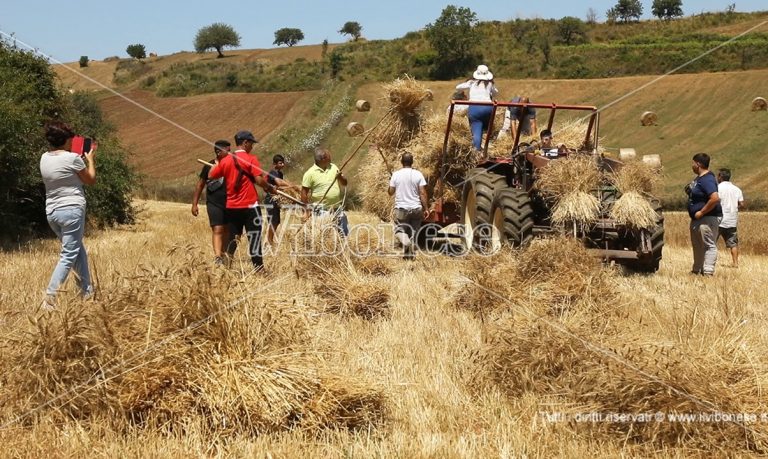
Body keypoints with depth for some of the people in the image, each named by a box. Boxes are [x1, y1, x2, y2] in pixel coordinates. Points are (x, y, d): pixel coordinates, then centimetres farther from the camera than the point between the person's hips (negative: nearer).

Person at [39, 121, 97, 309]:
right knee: (68, 256, -4)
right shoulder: (72, 158, -13)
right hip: (72, 210, -8)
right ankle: (49, 298, -13)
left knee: (78, 250, 20)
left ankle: (87, 292, 23)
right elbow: (91, 180, 2)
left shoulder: (44, 158, 7)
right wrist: (90, 159, 15)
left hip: (51, 212, 8)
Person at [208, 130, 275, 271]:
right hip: (249, 206, -5)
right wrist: (270, 188, 0)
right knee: (254, 238, 1)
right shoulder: (251, 159, -9)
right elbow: (259, 180, -16)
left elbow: (210, 176, 12)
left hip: (231, 207, 5)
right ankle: (259, 268, 3)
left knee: (232, 239, 13)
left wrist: (216, 164, 29)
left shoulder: (225, 160, 6)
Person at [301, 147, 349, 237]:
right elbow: (304, 192, -10)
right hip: (322, 211, -5)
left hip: (338, 208, 5)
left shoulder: (333, 167, 5)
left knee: (344, 233, 9)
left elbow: (345, 183, 9)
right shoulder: (310, 173, -11)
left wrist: (340, 177, -13)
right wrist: (306, 211, -13)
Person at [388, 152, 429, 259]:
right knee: (414, 232, 13)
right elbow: (423, 193, -6)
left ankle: (405, 240, -24)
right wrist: (426, 208, 1)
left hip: (401, 208, -1)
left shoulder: (396, 174, -4)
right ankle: (410, 254, 12)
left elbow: (390, 192, 3)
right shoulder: (418, 174, -4)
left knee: (399, 230, 8)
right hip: (416, 208, 1)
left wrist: (390, 182, 22)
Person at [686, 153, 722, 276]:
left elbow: (715, 198, -32)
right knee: (697, 245, 18)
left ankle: (708, 272, -11)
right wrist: (689, 190, 9)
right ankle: (696, 270, 28)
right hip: (697, 219, 11)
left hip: (707, 218, -11)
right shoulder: (699, 178, 13)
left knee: (709, 245, -9)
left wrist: (701, 212, -24)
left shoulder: (707, 180, -21)